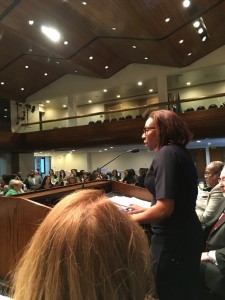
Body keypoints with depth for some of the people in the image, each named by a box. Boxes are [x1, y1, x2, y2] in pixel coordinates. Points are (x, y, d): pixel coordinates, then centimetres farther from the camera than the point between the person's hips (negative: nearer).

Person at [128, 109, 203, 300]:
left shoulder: (166, 153, -18)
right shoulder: (180, 152, 11)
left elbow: (164, 209, -25)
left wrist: (133, 218, -9)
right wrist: (145, 210, 17)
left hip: (172, 240, -9)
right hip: (186, 235, 9)